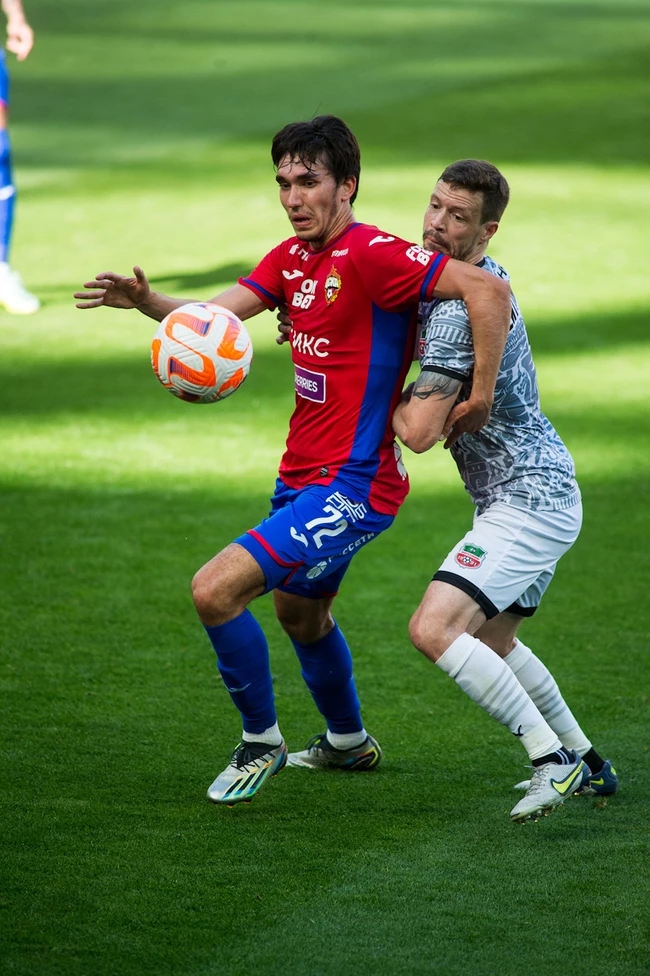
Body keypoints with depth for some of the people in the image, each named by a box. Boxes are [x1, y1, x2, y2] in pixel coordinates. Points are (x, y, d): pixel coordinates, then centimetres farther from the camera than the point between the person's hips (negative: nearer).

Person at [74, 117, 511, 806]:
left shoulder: (371, 255, -19)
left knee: (215, 592, -18)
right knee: (300, 613, 30)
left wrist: (482, 393, -25)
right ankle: (348, 742, 54)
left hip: (350, 489, -10)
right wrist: (145, 302, -19)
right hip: (303, 476, 10)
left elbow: (488, 289, -26)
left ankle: (261, 741, 3)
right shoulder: (292, 258, 8)